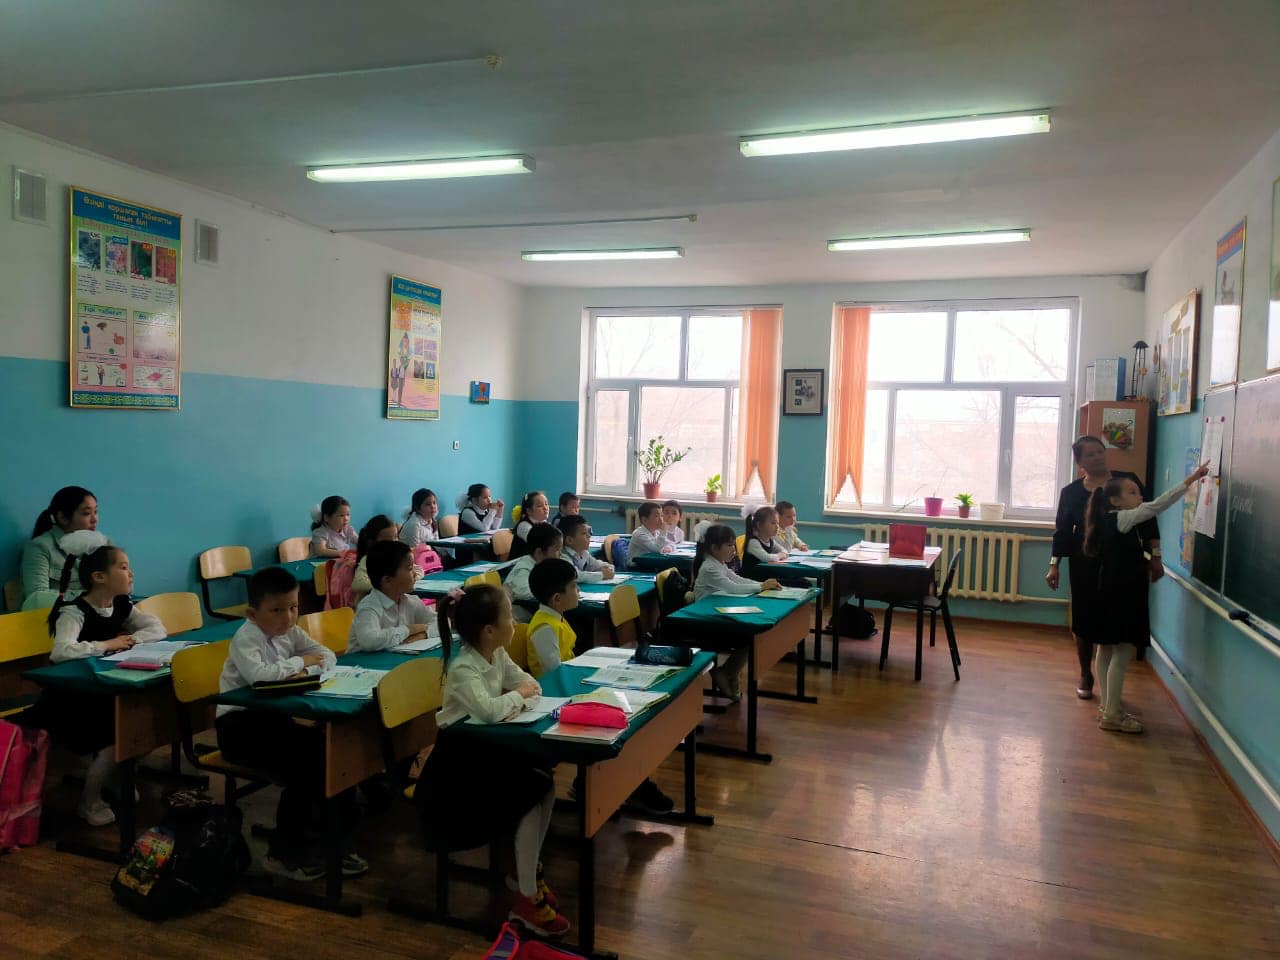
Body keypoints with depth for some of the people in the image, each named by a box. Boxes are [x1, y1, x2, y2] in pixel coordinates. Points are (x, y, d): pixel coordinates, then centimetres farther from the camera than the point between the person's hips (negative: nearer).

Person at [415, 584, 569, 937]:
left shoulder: (497, 654, -1)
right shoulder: (463, 668, -27)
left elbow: (531, 684, 7)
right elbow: (489, 710, -42)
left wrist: (514, 699, -15)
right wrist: (517, 695, -22)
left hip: (485, 748, 8)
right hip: (456, 758, -8)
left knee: (545, 783, -8)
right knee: (532, 795, -19)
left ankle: (528, 869, 12)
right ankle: (526, 899, -6)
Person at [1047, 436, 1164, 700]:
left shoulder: (1127, 481, 0)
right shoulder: (1071, 492, 3)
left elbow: (1147, 521, 2)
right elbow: (1062, 531, 6)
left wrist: (1155, 557, -1)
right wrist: (1054, 565, 2)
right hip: (1085, 566, 1)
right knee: (1084, 621, 6)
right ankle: (1085, 676, 24)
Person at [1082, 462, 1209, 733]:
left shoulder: (1118, 522, 13)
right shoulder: (1120, 519, -15)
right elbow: (1157, 506, -23)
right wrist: (1191, 479, -23)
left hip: (1115, 596, 10)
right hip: (1120, 597, -10)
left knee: (1107, 650, 13)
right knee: (1123, 652, -7)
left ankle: (1108, 708, 22)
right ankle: (1112, 715, -2)